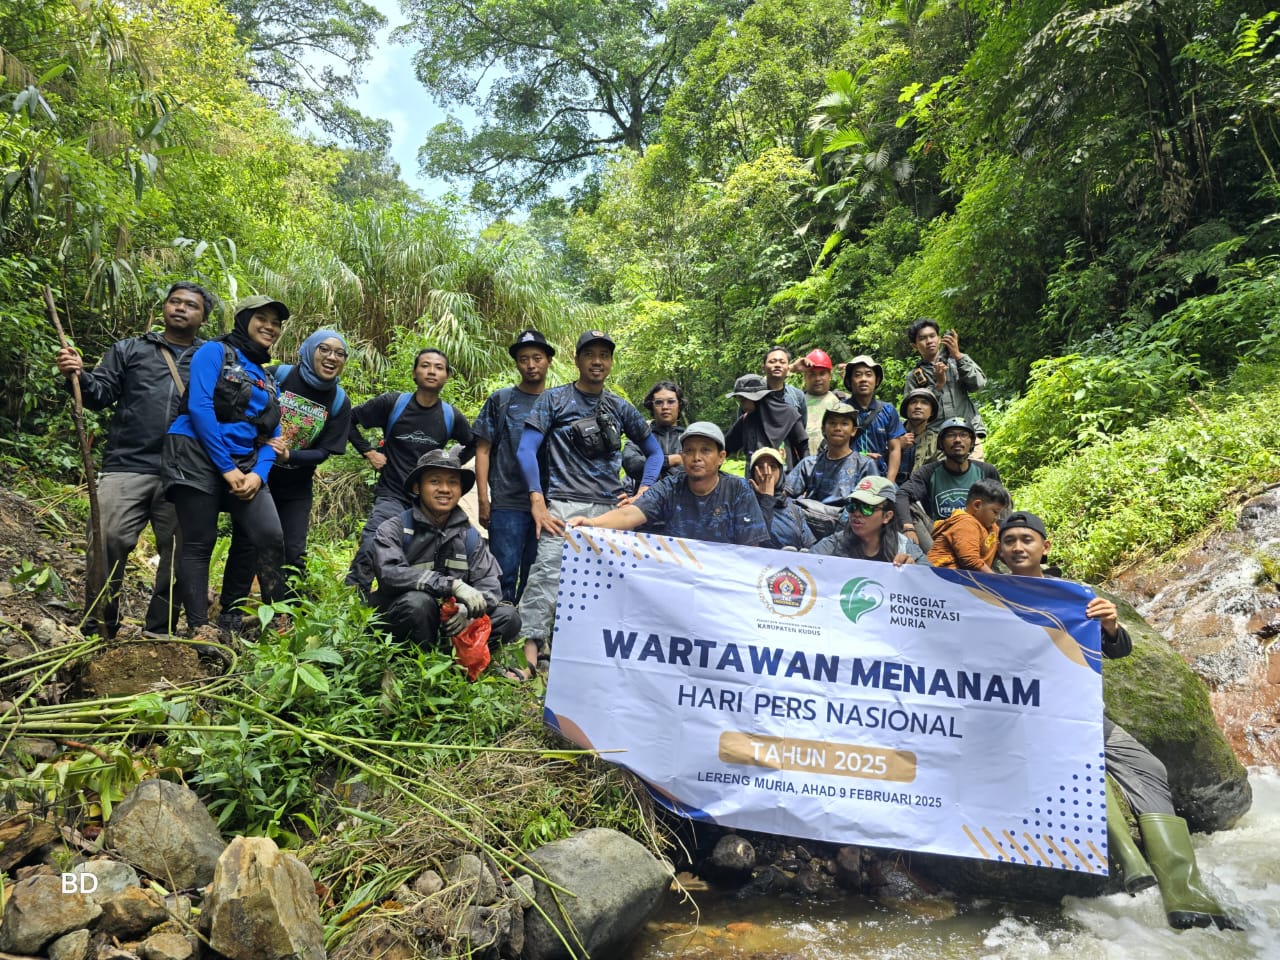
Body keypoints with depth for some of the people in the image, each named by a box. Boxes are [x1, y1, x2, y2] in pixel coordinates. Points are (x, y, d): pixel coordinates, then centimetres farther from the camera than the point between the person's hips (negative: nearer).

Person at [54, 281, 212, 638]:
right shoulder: (129, 350, 16)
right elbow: (101, 395, 11)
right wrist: (78, 376, -10)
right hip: (127, 466, 0)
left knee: (179, 554, 4)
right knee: (106, 543, -7)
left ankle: (160, 634, 16)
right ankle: (98, 632, 6)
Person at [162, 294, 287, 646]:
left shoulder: (268, 379, 19)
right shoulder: (215, 352, 1)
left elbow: (272, 436, 14)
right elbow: (199, 407, -11)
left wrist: (258, 473, -7)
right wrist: (226, 468, -15)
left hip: (244, 464, 6)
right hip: (199, 456, -6)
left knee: (269, 537, -10)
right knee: (199, 543, -4)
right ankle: (200, 627, 2)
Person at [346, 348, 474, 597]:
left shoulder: (451, 417, 2)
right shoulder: (392, 404, -4)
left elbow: (474, 445, 20)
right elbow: (350, 420, 6)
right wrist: (368, 452, 0)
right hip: (392, 495, -2)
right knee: (368, 551, -20)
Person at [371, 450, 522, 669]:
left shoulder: (470, 536, 6)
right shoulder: (394, 529, -7)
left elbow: (489, 586, -3)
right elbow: (390, 573, -26)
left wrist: (467, 610, -27)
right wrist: (453, 585, -33)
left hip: (453, 625, 4)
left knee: (508, 617, -14)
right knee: (418, 601, -35)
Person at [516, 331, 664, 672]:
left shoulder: (621, 408, 15)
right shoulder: (554, 399, 6)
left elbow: (654, 452, 23)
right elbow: (526, 450, -1)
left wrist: (642, 493, 8)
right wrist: (537, 502, -11)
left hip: (611, 507, 4)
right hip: (564, 504, -4)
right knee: (548, 571, -20)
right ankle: (530, 650, -23)